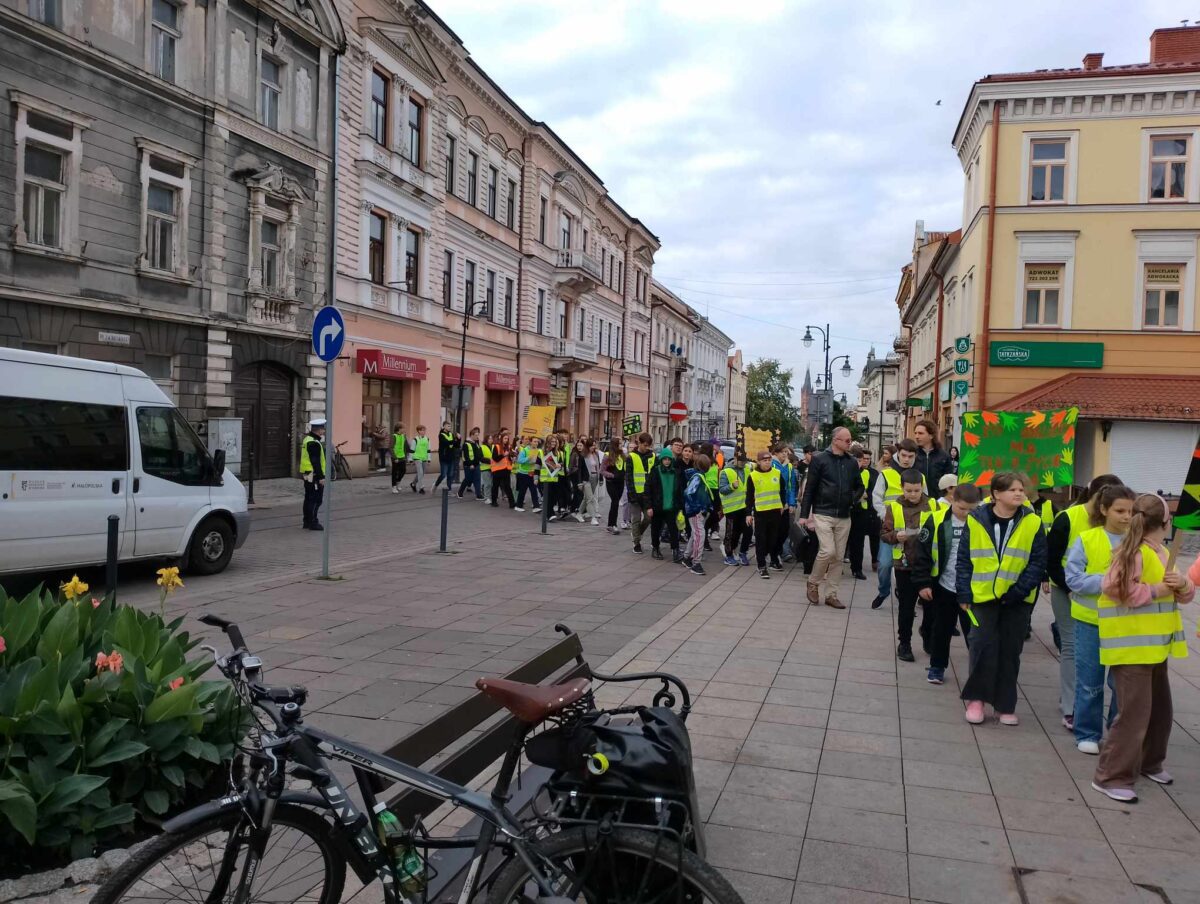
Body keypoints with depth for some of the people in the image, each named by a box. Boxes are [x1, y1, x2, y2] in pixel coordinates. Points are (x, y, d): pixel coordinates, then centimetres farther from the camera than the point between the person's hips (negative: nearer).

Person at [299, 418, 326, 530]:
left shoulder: (307, 439, 15)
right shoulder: (314, 443, -19)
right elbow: (316, 462, -22)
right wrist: (321, 477, -20)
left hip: (307, 475, 11)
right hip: (314, 476, -11)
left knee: (309, 499, 15)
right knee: (316, 499, -6)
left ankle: (306, 521, 21)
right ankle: (312, 522, -4)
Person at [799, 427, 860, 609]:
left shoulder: (852, 463, 8)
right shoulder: (820, 460, -5)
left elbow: (859, 486, 22)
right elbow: (810, 488, -5)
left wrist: (853, 499, 3)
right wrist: (804, 514, -7)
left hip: (844, 517, 5)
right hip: (823, 514, -5)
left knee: (838, 556, 6)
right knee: (828, 551, -16)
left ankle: (831, 594, 16)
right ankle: (813, 582, 8)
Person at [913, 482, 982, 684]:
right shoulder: (936, 520, -10)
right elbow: (923, 554, -5)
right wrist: (923, 583, -7)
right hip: (943, 587, 0)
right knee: (941, 629, 13)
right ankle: (937, 667, 28)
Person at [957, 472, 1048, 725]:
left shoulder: (1032, 523, -3)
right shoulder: (976, 520, -4)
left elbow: (1038, 562, -4)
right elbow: (964, 560, 0)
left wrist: (1018, 590, -14)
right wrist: (964, 593, -4)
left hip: (1017, 600, 1)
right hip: (983, 596, -1)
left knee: (1010, 652, 9)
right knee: (983, 646, -5)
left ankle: (1005, 705, 22)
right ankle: (976, 697, 14)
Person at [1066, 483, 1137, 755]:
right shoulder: (1086, 540, -7)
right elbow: (1073, 578, -11)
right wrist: (1105, 581, -23)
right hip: (1090, 619, -2)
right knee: (1090, 682, 7)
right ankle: (1087, 734, 21)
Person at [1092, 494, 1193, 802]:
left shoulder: (1163, 553, 12)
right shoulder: (1133, 553, -18)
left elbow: (1185, 595, 16)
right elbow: (1113, 588, -29)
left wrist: (1183, 584, -7)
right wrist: (1155, 590, -21)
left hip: (1154, 645, 10)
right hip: (1132, 645, -10)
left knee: (1160, 709, 20)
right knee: (1135, 713, -8)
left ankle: (1149, 762, 39)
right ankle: (1111, 777, 0)